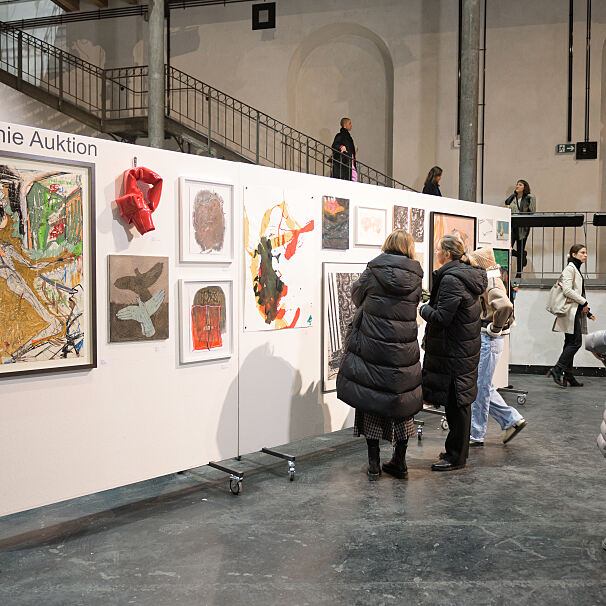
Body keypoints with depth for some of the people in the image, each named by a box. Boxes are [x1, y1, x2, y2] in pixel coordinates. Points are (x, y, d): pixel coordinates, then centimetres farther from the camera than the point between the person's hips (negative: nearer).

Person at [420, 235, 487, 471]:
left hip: (453, 352, -10)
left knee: (455, 404, 0)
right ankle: (457, 450, 29)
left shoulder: (451, 279, -20)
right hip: (466, 348, 10)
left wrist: (424, 308, -5)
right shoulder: (469, 275, 11)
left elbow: (441, 318, -22)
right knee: (458, 403, 18)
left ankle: (456, 457, 9)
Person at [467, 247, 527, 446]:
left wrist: (496, 328, -21)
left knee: (480, 387, -2)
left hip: (489, 340, -10)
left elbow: (505, 306, -35)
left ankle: (476, 435, 6)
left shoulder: (491, 284, -16)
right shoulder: (483, 282, 15)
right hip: (482, 339, 10)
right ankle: (512, 419, 21)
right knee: (483, 387, 15)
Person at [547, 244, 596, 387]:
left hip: (576, 312, 10)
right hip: (571, 311, -10)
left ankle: (568, 376, 9)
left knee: (570, 343, 8)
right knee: (576, 342, -13)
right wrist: (584, 302, -14)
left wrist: (587, 311, 21)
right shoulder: (570, 268, -9)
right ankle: (557, 370, -10)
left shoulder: (577, 270, 21)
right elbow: (567, 290, -20)